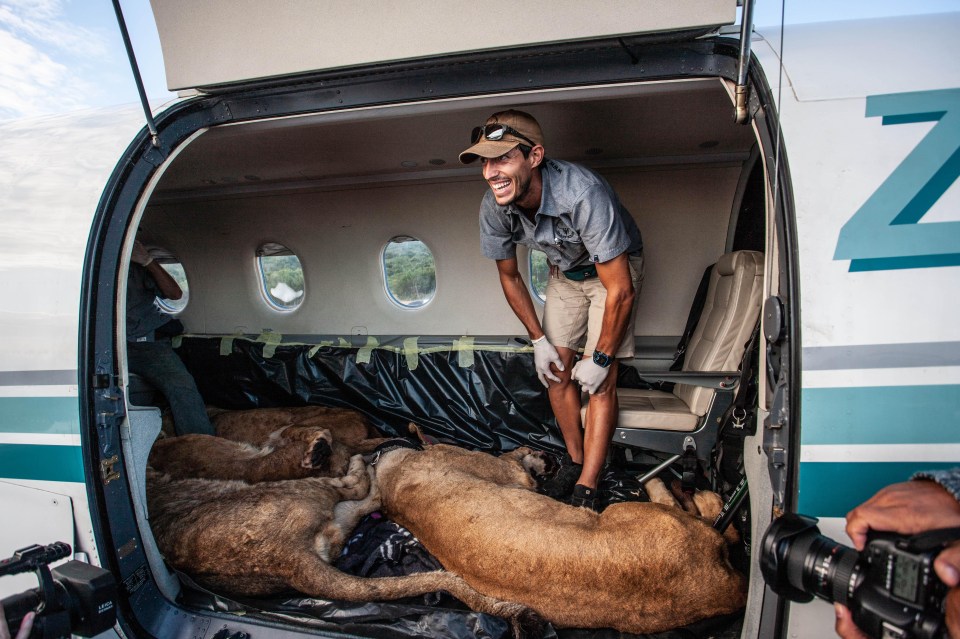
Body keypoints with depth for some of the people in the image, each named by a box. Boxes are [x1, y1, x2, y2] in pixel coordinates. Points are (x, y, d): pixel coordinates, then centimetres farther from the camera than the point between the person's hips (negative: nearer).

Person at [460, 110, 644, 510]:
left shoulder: (583, 194, -41)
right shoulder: (494, 207, -23)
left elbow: (621, 290, -33)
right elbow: (509, 275, -3)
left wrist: (601, 359, -24)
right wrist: (539, 339, -3)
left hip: (614, 268, -5)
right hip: (565, 271, 5)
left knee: (600, 382, -12)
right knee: (556, 370, 3)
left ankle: (585, 490, -3)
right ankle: (575, 460, 23)